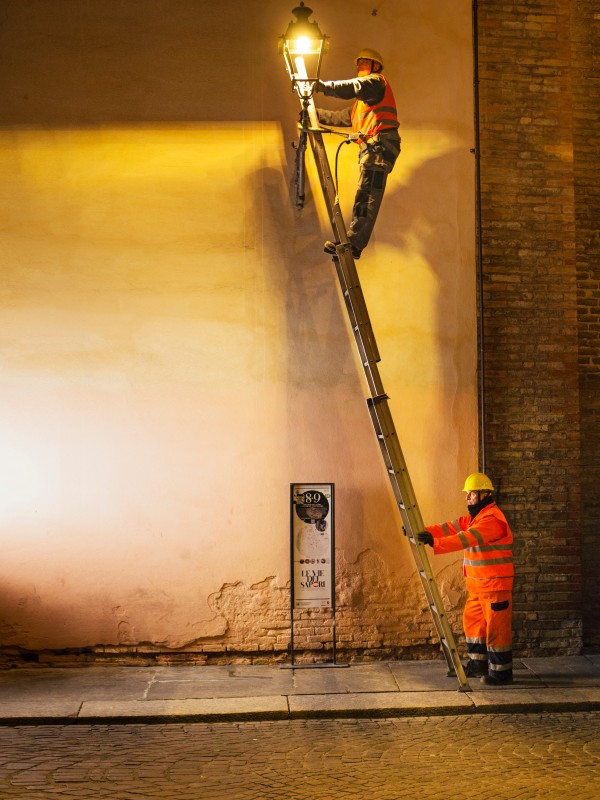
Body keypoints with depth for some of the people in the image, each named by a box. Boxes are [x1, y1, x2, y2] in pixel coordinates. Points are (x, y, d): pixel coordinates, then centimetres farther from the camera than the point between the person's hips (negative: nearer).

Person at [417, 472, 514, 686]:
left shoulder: (492, 519, -20)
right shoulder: (473, 517, 15)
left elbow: (467, 538, -31)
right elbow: (450, 528, 7)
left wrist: (435, 543, -39)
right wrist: (424, 532, -6)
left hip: (495, 584, -10)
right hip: (477, 584, 10)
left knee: (496, 627, -3)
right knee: (473, 621, 16)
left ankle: (501, 672, 6)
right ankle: (478, 664, 27)